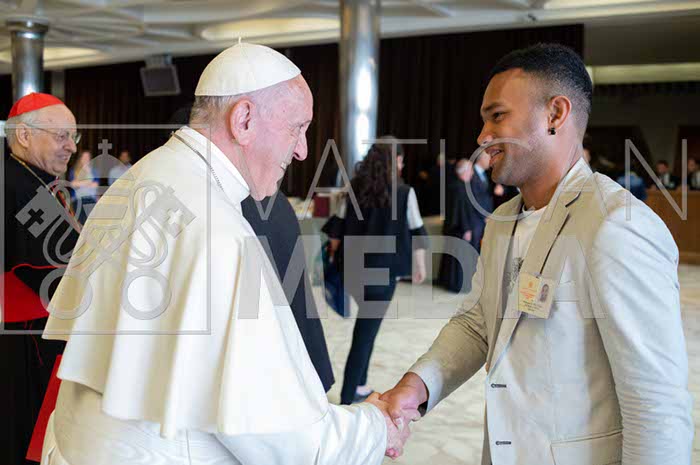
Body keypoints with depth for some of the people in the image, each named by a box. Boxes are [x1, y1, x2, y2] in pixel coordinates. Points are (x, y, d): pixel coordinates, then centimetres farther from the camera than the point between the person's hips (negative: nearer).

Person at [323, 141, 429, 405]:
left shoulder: (355, 189, 4)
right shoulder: (404, 193, -5)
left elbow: (337, 229, 5)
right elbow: (416, 234, 0)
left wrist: (335, 260, 16)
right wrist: (421, 266, 12)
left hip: (351, 269, 5)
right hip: (382, 271, -5)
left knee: (366, 325, 25)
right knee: (365, 333, 1)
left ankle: (358, 385, 29)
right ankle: (347, 398, 2)